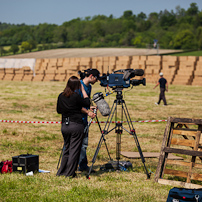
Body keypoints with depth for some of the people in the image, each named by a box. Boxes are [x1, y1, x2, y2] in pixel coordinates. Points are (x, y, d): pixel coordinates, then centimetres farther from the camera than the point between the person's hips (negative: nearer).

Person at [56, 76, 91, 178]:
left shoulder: (61, 96, 5)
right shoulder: (76, 96, -13)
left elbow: (59, 110, 15)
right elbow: (87, 103, -1)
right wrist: (83, 90, 4)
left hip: (64, 125, 6)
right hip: (76, 125, -6)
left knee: (66, 149, 17)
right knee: (74, 149, 2)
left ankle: (61, 172, 19)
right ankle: (70, 173, 4)